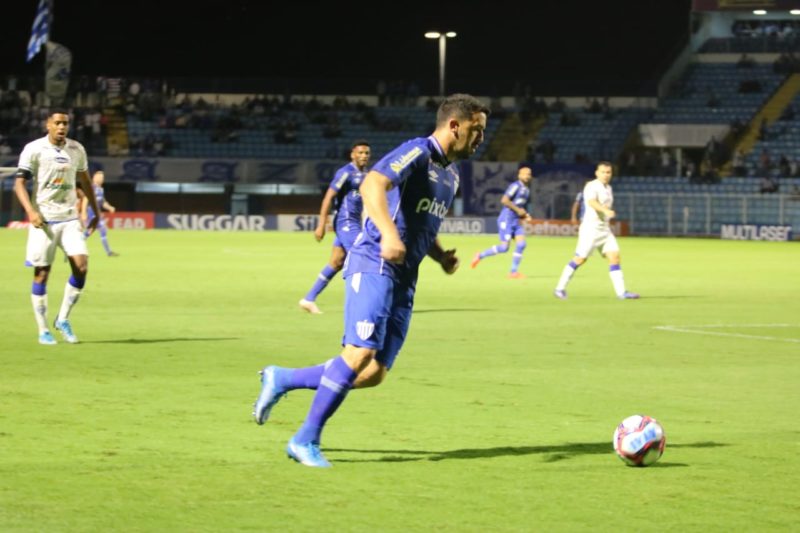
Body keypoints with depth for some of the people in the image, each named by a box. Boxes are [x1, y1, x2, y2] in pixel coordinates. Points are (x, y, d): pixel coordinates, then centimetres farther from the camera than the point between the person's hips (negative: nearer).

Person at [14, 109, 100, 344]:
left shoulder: (76, 149, 7)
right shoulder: (34, 149, -6)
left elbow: (85, 181, 20)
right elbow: (19, 183, -10)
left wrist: (96, 213, 19)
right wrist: (31, 211, -23)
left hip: (70, 219, 3)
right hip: (43, 219, -3)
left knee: (81, 267, -11)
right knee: (42, 274, 0)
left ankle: (63, 319, 7)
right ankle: (43, 331, 9)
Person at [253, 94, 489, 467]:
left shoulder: (451, 174, 20)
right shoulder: (417, 153, -9)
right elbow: (372, 185, -27)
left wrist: (441, 256, 13)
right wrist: (388, 233, -43)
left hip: (403, 280, 9)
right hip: (374, 266, -9)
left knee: (373, 374, 0)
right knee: (361, 352, -21)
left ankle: (281, 380, 16)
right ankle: (306, 441, -12)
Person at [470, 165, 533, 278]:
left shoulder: (527, 191, 16)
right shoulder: (515, 186, -12)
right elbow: (504, 200, -20)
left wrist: (525, 215, 10)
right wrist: (518, 210, -18)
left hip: (516, 221, 8)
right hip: (506, 219, -8)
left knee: (522, 244, -7)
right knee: (504, 247, -12)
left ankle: (513, 271, -2)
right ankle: (480, 256, 8)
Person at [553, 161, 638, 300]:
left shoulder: (608, 188, 15)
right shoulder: (592, 186, -12)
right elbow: (592, 202, -31)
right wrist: (606, 210, -47)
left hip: (604, 229, 8)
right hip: (591, 228, -8)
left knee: (614, 257, -3)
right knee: (580, 259, -5)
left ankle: (621, 292, -5)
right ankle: (560, 288, 6)